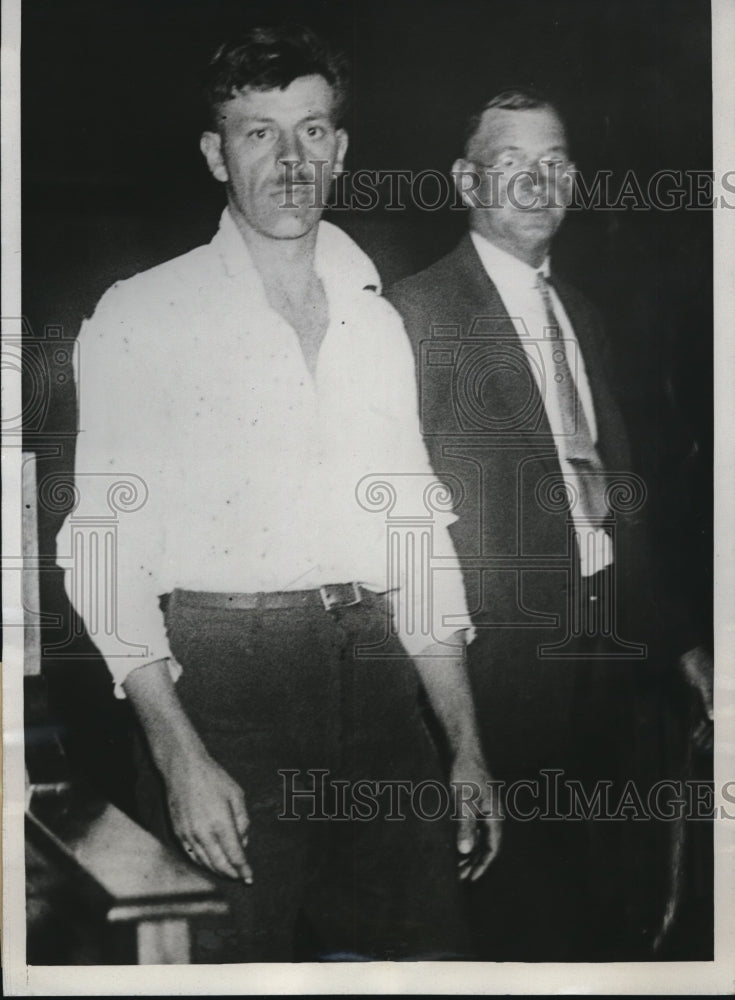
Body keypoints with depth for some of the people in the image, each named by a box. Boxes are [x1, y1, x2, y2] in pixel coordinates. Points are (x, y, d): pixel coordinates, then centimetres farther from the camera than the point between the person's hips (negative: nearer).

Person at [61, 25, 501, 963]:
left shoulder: (377, 320, 14)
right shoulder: (140, 316, -1)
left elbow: (419, 534, 15)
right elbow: (109, 549, -5)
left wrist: (467, 747, 10)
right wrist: (180, 755, -15)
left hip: (374, 671, 5)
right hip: (222, 677, -4)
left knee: (431, 947, 8)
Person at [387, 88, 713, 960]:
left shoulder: (580, 314, 15)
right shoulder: (421, 309, -9)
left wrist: (675, 637, 14)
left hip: (619, 647, 7)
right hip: (513, 653, -7)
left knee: (632, 904, 17)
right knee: (528, 915, 7)